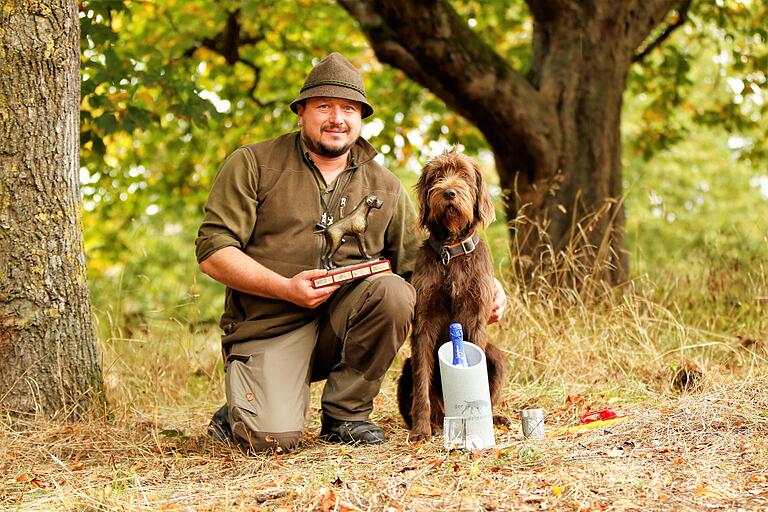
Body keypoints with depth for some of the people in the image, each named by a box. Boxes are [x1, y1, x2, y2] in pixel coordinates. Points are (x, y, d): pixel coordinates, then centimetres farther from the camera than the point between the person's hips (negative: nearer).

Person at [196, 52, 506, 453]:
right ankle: (239, 414, 14)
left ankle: (345, 413, -9)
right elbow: (213, 250, -7)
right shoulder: (252, 164, 0)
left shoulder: (385, 187, 11)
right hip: (270, 329, -3)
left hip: (341, 322, 3)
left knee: (392, 290, -28)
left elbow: (418, 262, 11)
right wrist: (287, 288, -19)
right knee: (273, 438, -26)